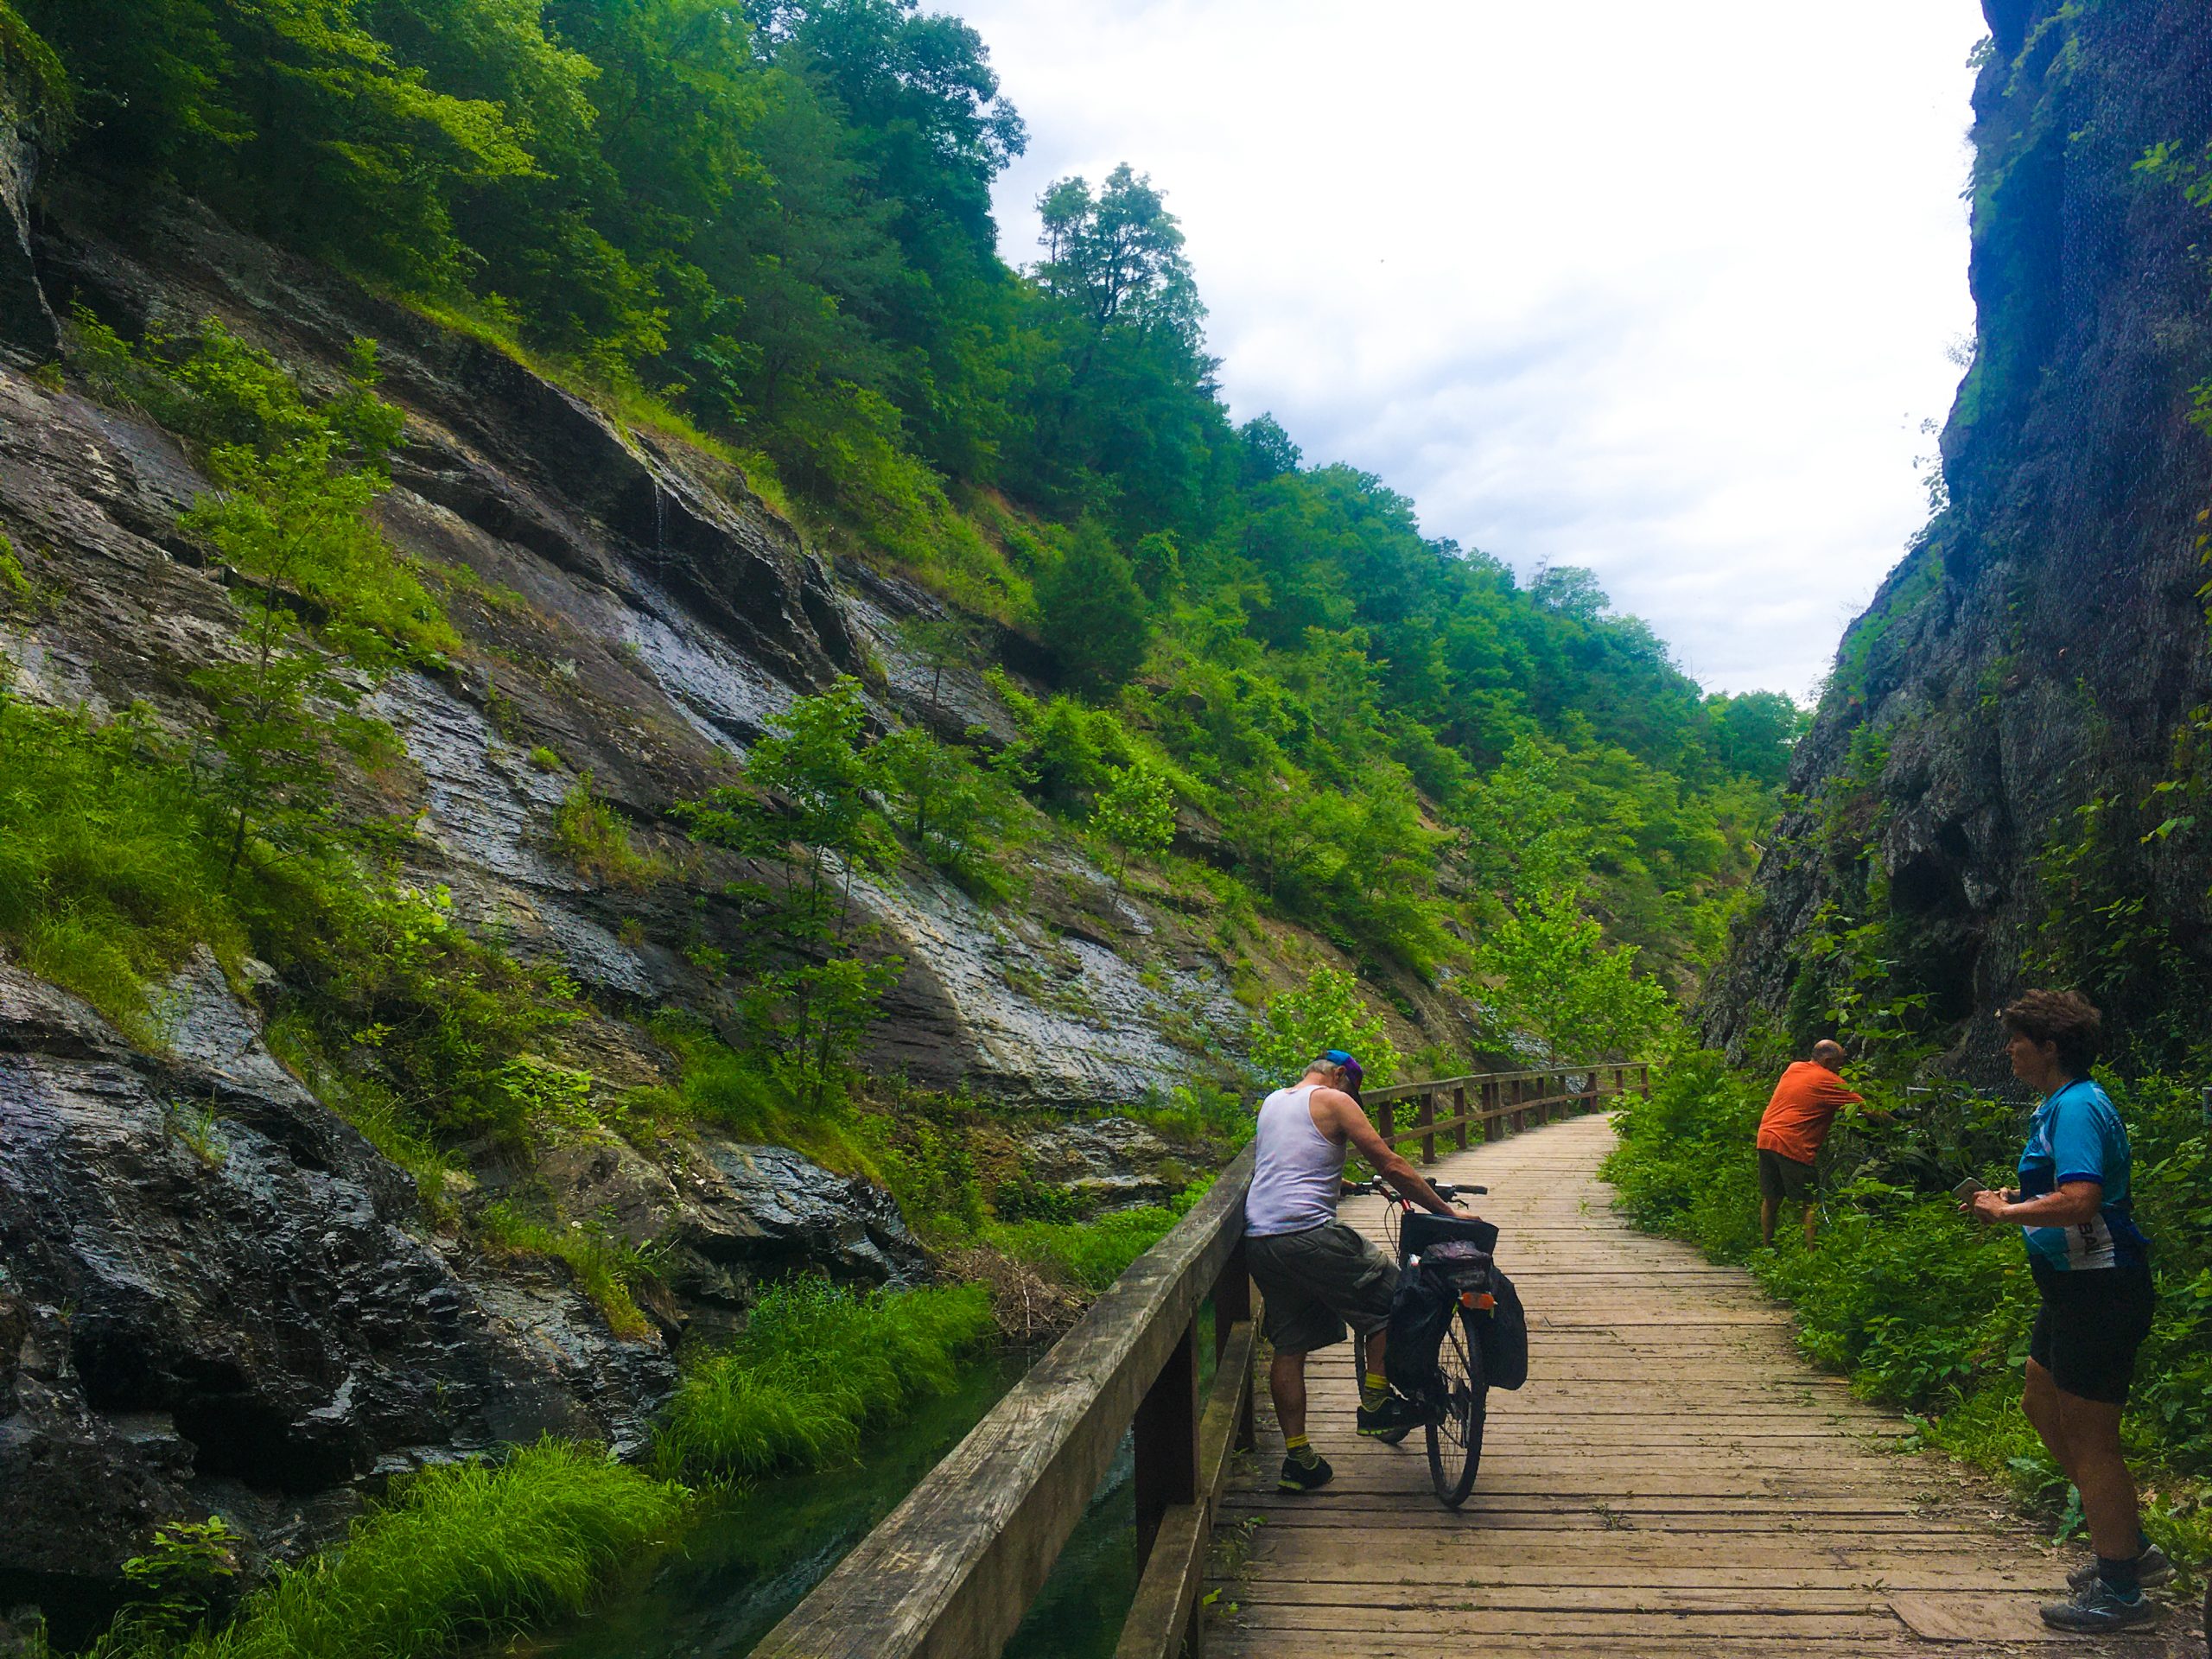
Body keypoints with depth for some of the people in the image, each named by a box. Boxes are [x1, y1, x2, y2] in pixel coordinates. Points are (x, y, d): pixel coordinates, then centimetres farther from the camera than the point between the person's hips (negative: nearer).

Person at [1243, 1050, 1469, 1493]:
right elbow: (1391, 1166, -1)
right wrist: (1446, 1211, 4)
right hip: (1309, 1233, -8)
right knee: (1389, 1296, 12)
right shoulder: (1333, 1100, 0)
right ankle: (1374, 1404, 15)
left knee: (1288, 1346, 13)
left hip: (1257, 1237, 8)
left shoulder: (1271, 1102, 23)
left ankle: (1297, 1456, 13)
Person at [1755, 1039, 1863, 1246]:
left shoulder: (1793, 1068, 16)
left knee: (1770, 1200, 13)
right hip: (1793, 1145, -7)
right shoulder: (1828, 1081, -3)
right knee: (1809, 1204, 2)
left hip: (1766, 1138, 7)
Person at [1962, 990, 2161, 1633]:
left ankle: (2120, 1592, 13)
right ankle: (2130, 1547, 32)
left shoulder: (2077, 1108, -21)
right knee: (2042, 1404, 20)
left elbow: (2079, 1200, -33)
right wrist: (2014, 1199, 8)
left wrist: (2006, 1211, -19)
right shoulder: (2059, 1105, 12)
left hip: (2100, 1290, -11)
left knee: (2089, 1436, -1)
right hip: (2074, 1287, 11)